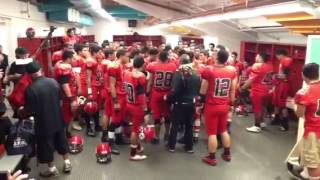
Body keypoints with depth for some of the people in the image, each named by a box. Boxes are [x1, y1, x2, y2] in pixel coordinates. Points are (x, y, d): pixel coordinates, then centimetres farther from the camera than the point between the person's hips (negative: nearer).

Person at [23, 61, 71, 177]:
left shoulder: (31, 89, -22)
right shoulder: (53, 81, -6)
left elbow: (31, 110, -16)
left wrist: (21, 110, 5)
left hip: (43, 123, -5)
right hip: (57, 119, 5)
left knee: (46, 146, 13)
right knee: (61, 141, 21)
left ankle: (52, 169, 27)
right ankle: (67, 163, 33)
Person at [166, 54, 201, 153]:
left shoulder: (179, 73, -17)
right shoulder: (196, 74, 1)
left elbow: (175, 91, -20)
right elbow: (199, 89, 6)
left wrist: (168, 98, -5)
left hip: (180, 103, -4)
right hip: (192, 103, 4)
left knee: (175, 124, 10)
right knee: (189, 125, 15)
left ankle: (172, 145, 20)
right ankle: (189, 146, 23)